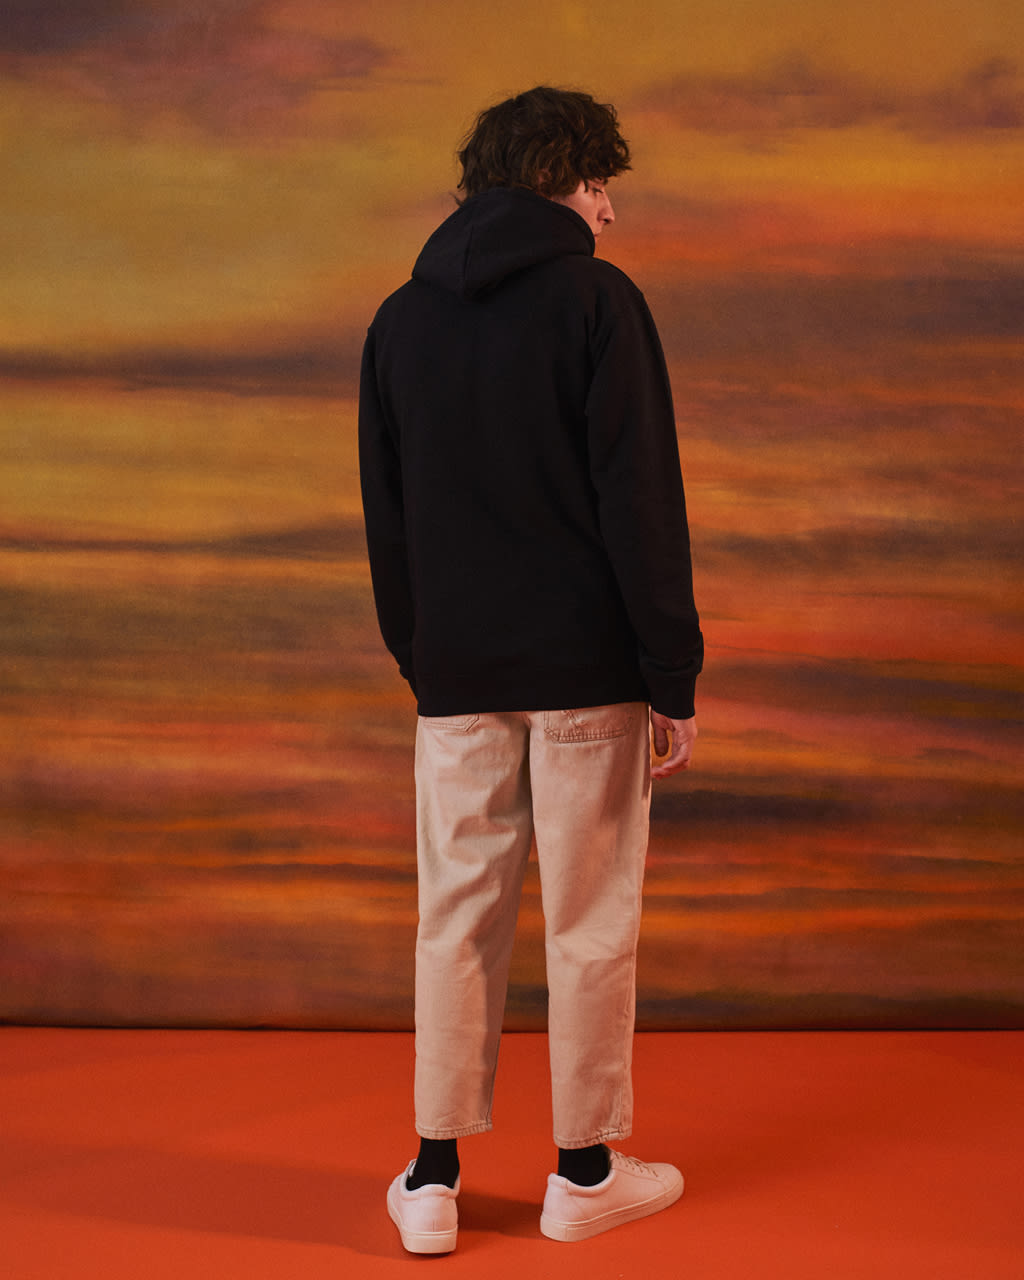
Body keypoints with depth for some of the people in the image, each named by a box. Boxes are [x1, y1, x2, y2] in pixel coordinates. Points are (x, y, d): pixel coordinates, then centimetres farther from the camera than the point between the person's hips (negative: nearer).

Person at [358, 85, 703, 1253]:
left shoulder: (402, 318, 11)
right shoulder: (596, 301, -6)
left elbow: (384, 515, 13)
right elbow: (642, 499, -11)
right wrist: (674, 678, -8)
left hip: (457, 675, 5)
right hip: (585, 669, -4)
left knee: (458, 916, 11)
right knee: (590, 921, 6)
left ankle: (434, 1177, 15)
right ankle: (585, 1171, 18)